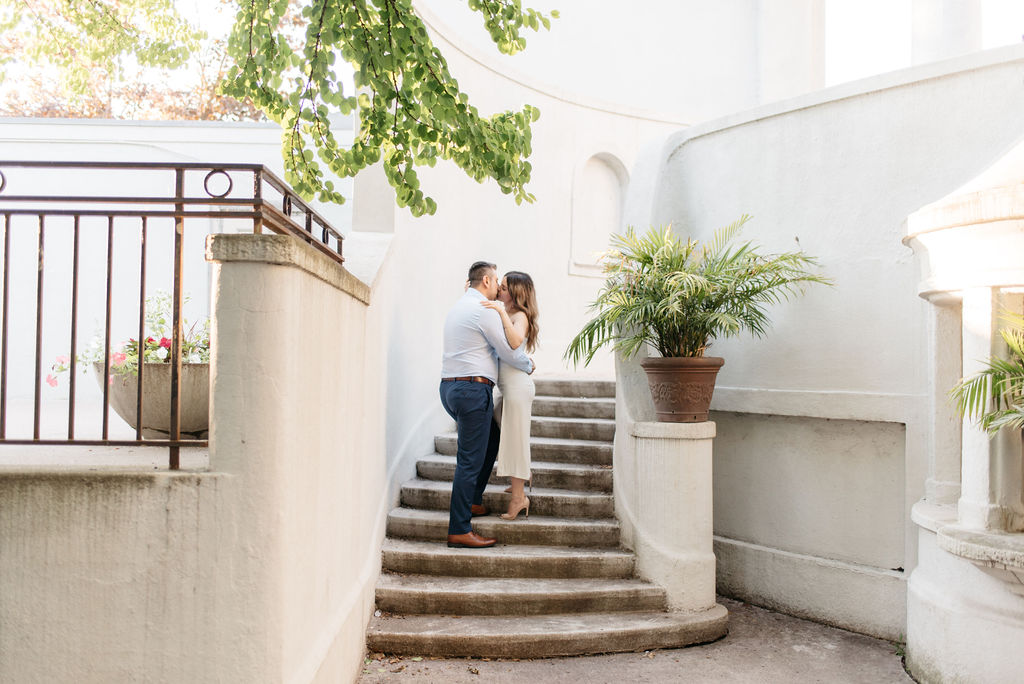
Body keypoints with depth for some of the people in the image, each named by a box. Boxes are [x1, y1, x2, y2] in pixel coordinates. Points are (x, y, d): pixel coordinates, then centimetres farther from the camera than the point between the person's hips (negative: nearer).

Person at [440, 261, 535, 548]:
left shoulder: (459, 307, 20)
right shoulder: (484, 310, -11)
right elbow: (508, 351, -8)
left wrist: (520, 360, 25)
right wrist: (529, 365, 11)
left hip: (450, 386, 10)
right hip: (473, 388, -10)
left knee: (492, 437, 24)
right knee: (470, 460, -7)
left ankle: (472, 500, 27)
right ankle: (459, 531, -4)